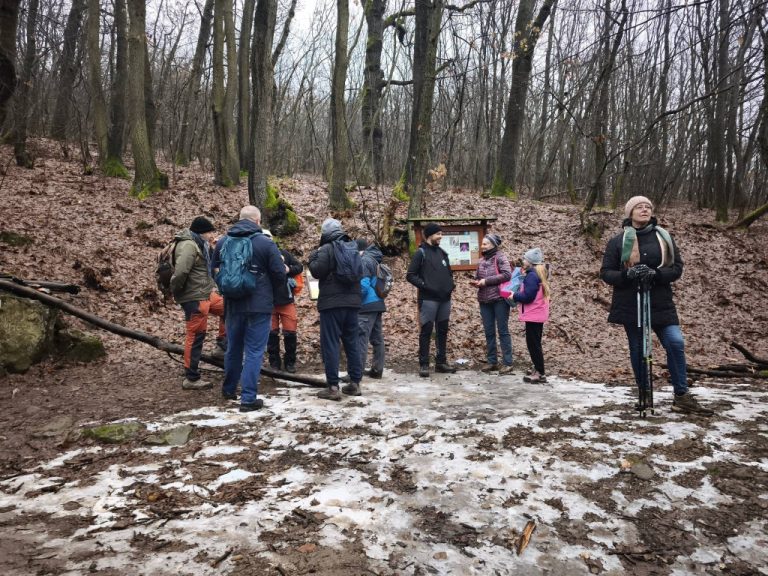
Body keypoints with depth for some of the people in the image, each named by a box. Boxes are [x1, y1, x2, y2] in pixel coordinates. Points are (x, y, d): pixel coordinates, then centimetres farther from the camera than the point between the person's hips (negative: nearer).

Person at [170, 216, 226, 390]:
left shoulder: (199, 244, 15)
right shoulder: (188, 245, -18)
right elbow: (180, 272, -28)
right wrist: (176, 293, -15)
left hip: (206, 294, 10)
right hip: (194, 298, -10)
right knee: (195, 337, -3)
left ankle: (221, 347, 28)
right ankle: (191, 379, 6)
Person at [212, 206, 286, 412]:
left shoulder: (223, 242, 3)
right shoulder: (266, 243, -10)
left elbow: (215, 271, 13)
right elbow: (280, 277, -9)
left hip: (233, 305, 5)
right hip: (259, 306, -5)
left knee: (233, 348, 20)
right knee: (254, 352, 1)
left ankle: (229, 389, 37)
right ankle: (248, 399, 1)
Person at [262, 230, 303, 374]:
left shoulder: (283, 253, 4)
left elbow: (300, 266, 8)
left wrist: (289, 269, -10)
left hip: (287, 300, 1)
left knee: (290, 332, 4)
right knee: (271, 333, 8)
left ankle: (290, 362, 20)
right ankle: (274, 362, 21)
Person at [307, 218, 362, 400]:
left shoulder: (326, 249, -7)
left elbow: (318, 271, -14)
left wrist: (312, 259, 4)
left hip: (331, 303, -7)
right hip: (352, 301, 7)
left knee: (330, 344, -3)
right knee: (351, 342, 13)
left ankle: (333, 387, -5)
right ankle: (355, 383, 17)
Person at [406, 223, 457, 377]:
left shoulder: (443, 253, 15)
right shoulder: (421, 253, -4)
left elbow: (449, 272, 26)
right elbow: (410, 275, -7)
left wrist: (451, 284, 7)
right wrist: (424, 285, -16)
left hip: (445, 299, 6)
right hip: (428, 299, -6)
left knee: (443, 331, 10)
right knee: (426, 331, -3)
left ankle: (441, 362, 19)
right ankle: (424, 364, 3)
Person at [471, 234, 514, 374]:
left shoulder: (500, 257, -6)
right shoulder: (481, 261, 13)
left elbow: (507, 274, -18)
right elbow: (477, 277, 21)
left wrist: (486, 280, -18)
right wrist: (476, 282, -2)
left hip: (499, 299, -7)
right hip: (484, 300, 7)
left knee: (503, 331, -1)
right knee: (489, 332, 9)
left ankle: (508, 363, 4)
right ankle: (492, 362, 17)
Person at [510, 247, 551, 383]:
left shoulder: (531, 275, -18)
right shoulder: (539, 274, 13)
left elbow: (528, 296, -23)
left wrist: (514, 296, -8)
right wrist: (518, 294, 6)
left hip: (533, 315, -10)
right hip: (538, 314, 10)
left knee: (533, 344, -3)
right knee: (535, 343, 17)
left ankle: (540, 373, 1)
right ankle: (538, 370, 24)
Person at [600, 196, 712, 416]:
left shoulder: (664, 237, 6)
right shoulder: (618, 241, 0)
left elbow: (677, 267, 3)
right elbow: (606, 273, 0)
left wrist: (655, 275, -18)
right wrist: (627, 275, -21)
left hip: (660, 302, 1)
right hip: (630, 304, -1)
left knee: (676, 343, -11)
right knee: (638, 350, 5)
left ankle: (682, 397, 2)